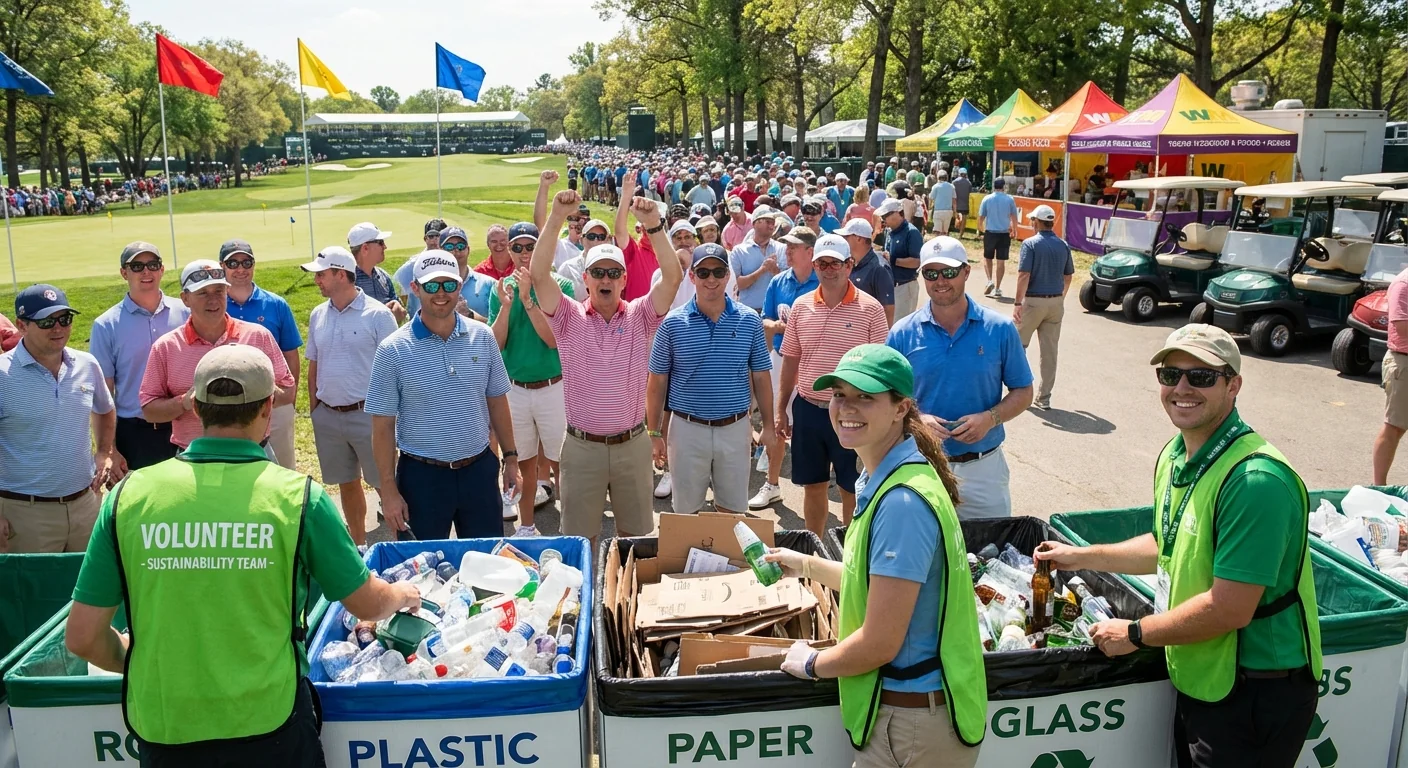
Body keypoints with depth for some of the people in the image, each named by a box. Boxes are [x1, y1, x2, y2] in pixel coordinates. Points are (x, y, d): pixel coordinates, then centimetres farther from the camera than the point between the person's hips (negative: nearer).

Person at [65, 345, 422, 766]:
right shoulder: (298, 497, -12)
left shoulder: (129, 495, -8)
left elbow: (82, 637, -3)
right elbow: (368, 605, -2)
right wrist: (403, 594, 21)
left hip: (162, 730, 2)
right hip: (267, 723, -1)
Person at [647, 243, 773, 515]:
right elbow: (657, 382, -1)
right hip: (687, 428, -1)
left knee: (732, 510, 14)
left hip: (736, 428, 1)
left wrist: (768, 425, 4)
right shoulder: (672, 323, -6)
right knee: (686, 511, 12)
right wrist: (654, 433, -1)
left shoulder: (750, 321, -2)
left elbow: (760, 377, 5)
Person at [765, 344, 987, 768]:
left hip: (915, 723, -9)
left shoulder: (902, 502, -27)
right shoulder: (881, 479, 4)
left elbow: (880, 644, -24)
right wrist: (807, 565, 24)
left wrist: (811, 663, -7)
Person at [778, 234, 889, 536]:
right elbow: (791, 360, 10)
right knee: (813, 485, 16)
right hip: (808, 409, 4)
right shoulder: (801, 306, 4)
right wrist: (781, 408, 9)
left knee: (852, 489, 9)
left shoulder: (870, 309, -8)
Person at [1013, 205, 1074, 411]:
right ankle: (1044, 398, 11)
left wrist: (1017, 303, -16)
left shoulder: (1030, 244, -10)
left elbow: (1024, 276, -18)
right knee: (1050, 351, 7)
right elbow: (1068, 277, 11)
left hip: (1033, 301, -5)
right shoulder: (1063, 246, 6)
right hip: (1056, 302, 5)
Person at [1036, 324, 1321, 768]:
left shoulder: (1255, 480, -27)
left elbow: (1230, 609, -27)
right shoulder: (1175, 454, 3)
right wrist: (1083, 557, 16)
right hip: (1198, 678, 8)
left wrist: (1135, 634, -16)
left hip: (1256, 693, -8)